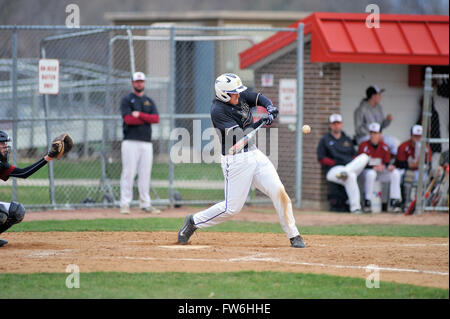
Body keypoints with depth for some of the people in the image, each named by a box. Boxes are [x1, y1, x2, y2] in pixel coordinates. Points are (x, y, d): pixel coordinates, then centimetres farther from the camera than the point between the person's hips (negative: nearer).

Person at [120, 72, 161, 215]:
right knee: (128, 173, -7)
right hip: (130, 142, -5)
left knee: (145, 174, 5)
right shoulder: (127, 100, 3)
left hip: (146, 142, 5)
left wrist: (140, 115, -9)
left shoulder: (149, 101, 17)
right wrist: (147, 119, -4)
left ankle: (145, 204, 9)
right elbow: (128, 119, -11)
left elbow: (156, 119, 2)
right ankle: (125, 204, -5)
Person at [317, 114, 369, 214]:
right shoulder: (325, 140, 12)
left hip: (350, 166, 4)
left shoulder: (347, 139, 26)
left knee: (364, 156, -23)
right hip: (333, 170, -4)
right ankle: (355, 207, -40)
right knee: (351, 176, -38)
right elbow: (321, 158, 3)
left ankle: (345, 173, -42)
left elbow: (354, 155, 25)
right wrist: (335, 163, -11)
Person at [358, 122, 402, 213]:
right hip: (367, 170, -4)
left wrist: (389, 166, -22)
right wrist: (374, 168, -28)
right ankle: (367, 202, -30)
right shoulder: (364, 146, -8)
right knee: (370, 174, -39)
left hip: (381, 172, 4)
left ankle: (395, 201, -21)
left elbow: (387, 162, 4)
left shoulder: (384, 147, 3)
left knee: (396, 173, -20)